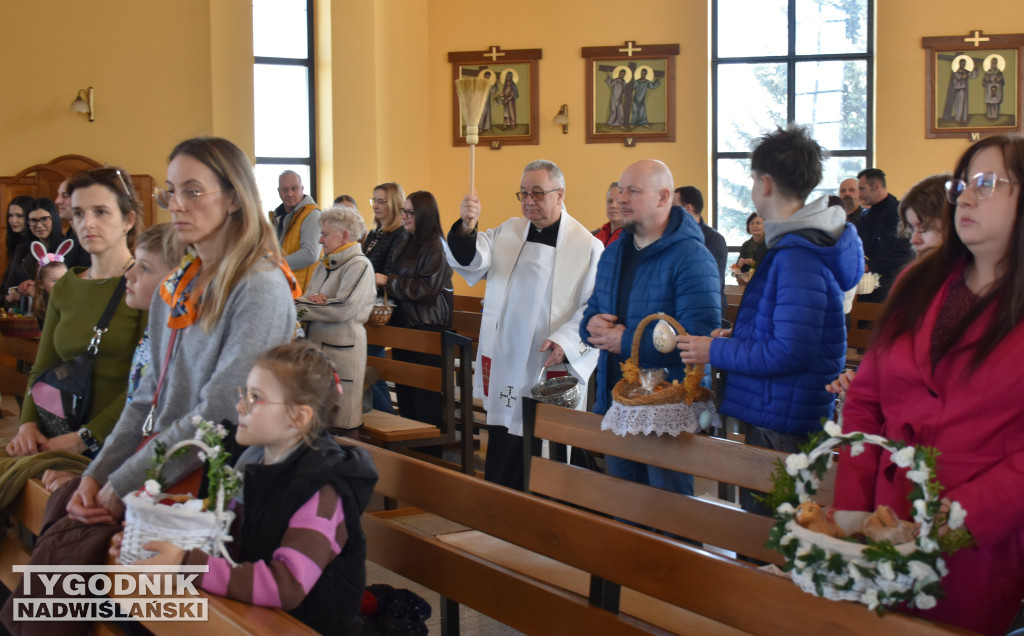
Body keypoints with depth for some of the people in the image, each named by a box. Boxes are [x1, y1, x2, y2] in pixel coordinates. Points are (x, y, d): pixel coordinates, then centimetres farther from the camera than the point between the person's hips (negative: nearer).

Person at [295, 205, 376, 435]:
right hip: (316, 346, 8)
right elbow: (306, 297, 16)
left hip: (342, 350, -8)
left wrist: (300, 306, -11)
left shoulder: (359, 265, -7)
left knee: (339, 422, -6)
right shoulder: (324, 265, 19)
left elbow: (343, 309, -17)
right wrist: (311, 299, -9)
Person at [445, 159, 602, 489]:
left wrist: (566, 341, -20)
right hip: (506, 371, 4)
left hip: (553, 371, -4)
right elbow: (472, 260, -6)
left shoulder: (587, 246, -3)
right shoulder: (508, 233, 10)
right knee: (501, 471, 10)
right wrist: (467, 228, -26)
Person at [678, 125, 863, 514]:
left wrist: (717, 352, -13)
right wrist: (738, 338, 13)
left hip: (780, 432, -10)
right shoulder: (812, 242, 14)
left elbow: (791, 352, -24)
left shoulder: (797, 256, -19)